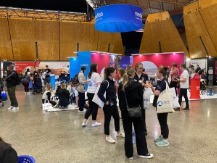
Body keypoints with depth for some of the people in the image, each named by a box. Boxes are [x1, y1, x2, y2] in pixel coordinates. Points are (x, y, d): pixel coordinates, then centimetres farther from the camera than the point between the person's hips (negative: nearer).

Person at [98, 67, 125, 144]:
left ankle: (118, 132, 40)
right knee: (107, 120, 5)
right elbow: (99, 94, -24)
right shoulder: (105, 82, -20)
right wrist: (105, 101, -20)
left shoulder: (112, 81, 7)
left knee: (117, 117, 20)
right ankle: (107, 136, 20)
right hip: (108, 104, -9)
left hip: (113, 103, 9)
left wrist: (115, 100, 7)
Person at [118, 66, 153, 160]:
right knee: (140, 132, 11)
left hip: (125, 111, 3)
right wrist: (140, 108, 10)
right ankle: (143, 152, 22)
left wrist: (122, 109, 10)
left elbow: (120, 99, 2)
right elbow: (141, 99, -5)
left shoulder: (121, 85, -2)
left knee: (128, 133, 10)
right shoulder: (138, 85, -11)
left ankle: (129, 154, 19)